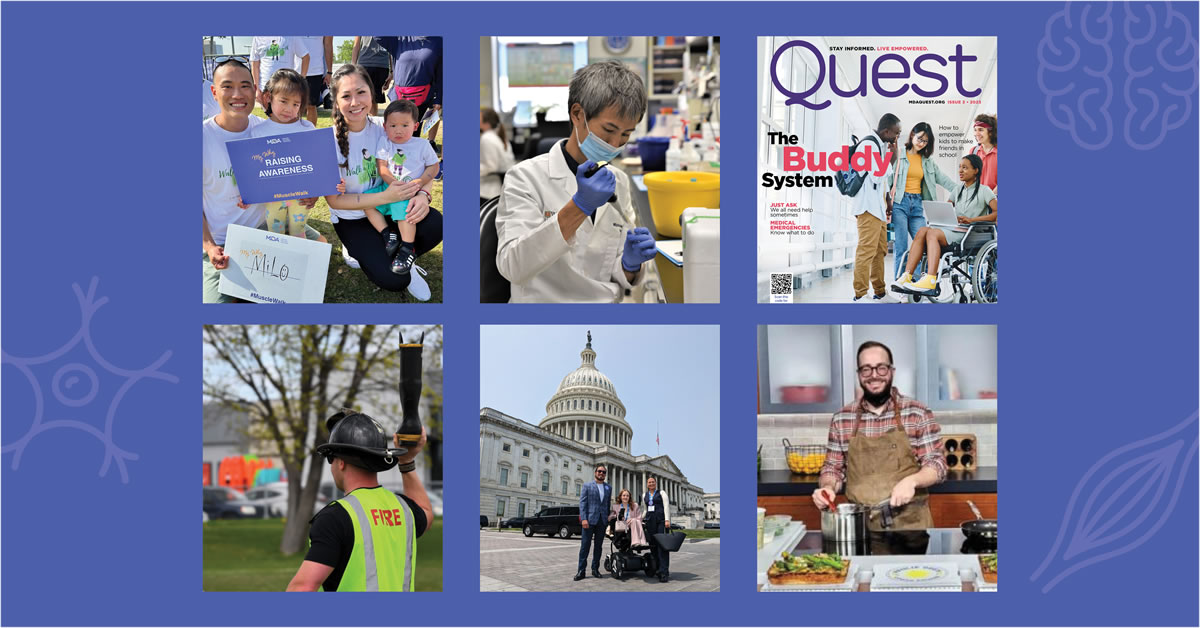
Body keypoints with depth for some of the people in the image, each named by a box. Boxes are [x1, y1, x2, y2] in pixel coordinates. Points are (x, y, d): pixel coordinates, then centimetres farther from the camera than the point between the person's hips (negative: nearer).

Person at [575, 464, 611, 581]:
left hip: (602, 521, 4)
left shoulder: (608, 488, 15)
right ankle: (581, 570, -4)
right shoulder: (587, 486, 4)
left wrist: (609, 517, 6)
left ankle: (595, 569, 13)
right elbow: (582, 503, -3)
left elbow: (608, 504, 17)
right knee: (585, 545, -5)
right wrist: (583, 519, -13)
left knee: (598, 545, 6)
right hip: (589, 519, -4)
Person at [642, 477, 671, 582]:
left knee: (662, 546, -14)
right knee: (653, 546, -3)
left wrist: (667, 520, -13)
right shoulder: (645, 496, 21)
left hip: (661, 521, -5)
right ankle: (658, 569, 0)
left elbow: (666, 506, -2)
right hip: (650, 521, 5)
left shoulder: (661, 493, 7)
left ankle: (664, 572, -21)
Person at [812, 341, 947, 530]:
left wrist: (912, 480, -19)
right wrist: (827, 487, -8)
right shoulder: (842, 419, 6)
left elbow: (937, 464, -1)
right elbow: (833, 468, 13)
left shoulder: (918, 414, -1)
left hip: (910, 522, -2)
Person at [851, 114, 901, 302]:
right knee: (867, 249, -13)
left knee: (880, 250, 14)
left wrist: (888, 200, 22)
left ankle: (880, 291, 22)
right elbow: (877, 176, -20)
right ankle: (860, 295, -13)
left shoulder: (881, 145, 16)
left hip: (878, 206, 10)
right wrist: (891, 159, -14)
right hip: (868, 206, -10)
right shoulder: (868, 145, -14)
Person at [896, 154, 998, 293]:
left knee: (932, 233, -31)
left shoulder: (984, 191, 3)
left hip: (971, 235, -6)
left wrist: (972, 220, -15)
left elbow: (997, 213, -8)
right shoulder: (958, 189, 23)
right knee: (922, 230, -23)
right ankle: (906, 276, -33)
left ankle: (930, 280, -45)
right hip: (953, 229, 6)